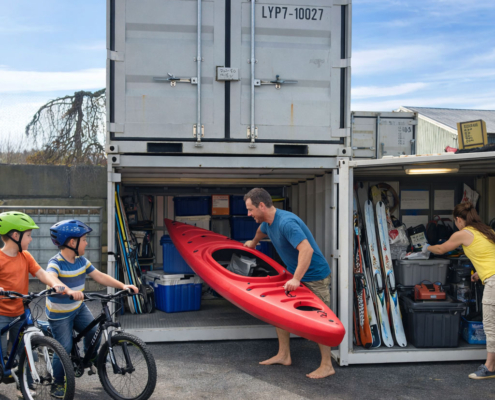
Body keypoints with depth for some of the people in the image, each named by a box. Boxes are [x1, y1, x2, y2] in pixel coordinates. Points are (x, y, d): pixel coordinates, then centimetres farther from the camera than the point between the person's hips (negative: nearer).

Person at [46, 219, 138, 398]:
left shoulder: (81, 261, -1)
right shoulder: (56, 263, -23)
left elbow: (100, 276, 0)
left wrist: (122, 285, -12)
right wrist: (68, 291, -63)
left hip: (78, 308, 6)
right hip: (59, 314, -6)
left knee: (94, 332, -7)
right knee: (65, 348, -5)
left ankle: (91, 358, 24)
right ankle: (57, 384, 15)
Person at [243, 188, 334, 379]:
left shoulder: (286, 222, -29)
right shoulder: (267, 222, 2)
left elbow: (307, 250, -38)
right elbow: (261, 230, 29)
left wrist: (296, 279, -41)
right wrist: (253, 243, 50)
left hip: (314, 276, -9)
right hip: (293, 273, 9)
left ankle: (327, 366, 4)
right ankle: (284, 355, 19)